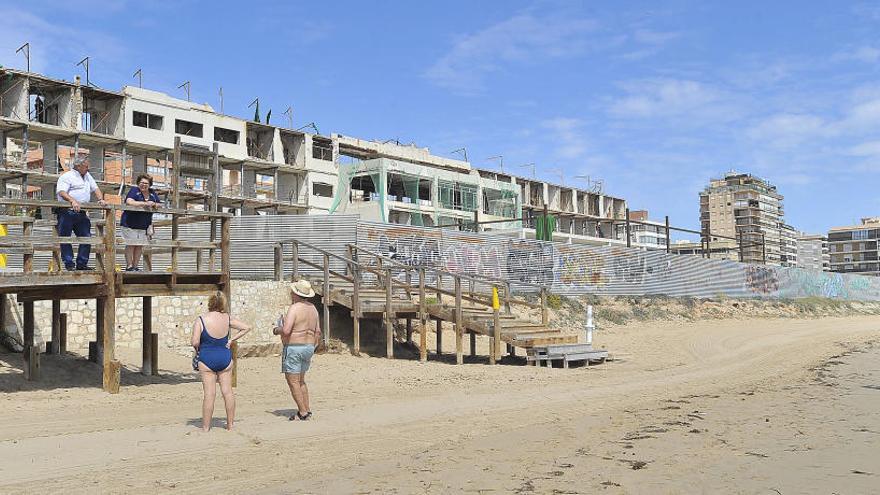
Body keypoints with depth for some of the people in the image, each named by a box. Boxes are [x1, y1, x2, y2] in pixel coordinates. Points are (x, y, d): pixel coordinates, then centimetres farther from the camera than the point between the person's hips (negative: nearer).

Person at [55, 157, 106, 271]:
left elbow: (95, 188, 22)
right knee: (65, 239, -4)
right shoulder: (66, 176, -2)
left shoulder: (87, 176, 21)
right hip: (67, 211, -7)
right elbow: (62, 192, -15)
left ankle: (82, 263, 9)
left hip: (81, 213, 7)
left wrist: (101, 199, 3)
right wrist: (73, 201, -30)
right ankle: (69, 264, -1)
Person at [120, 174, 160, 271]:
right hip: (130, 224, -5)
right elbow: (129, 202, -23)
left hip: (144, 225, 6)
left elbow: (159, 205, 11)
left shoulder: (152, 193, 9)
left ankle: (135, 266, 14)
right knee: (131, 245, -3)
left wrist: (154, 204, -13)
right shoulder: (134, 190, -8)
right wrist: (145, 203, -25)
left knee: (140, 245, 8)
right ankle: (129, 266, 2)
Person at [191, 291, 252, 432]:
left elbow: (195, 342, -16)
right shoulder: (227, 319, -1)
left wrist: (198, 349, 6)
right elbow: (246, 328, 5)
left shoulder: (200, 320, -12)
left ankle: (205, 427, 6)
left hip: (207, 359, -3)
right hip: (225, 358, 3)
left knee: (209, 393, 0)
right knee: (227, 391, 8)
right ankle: (230, 424, 16)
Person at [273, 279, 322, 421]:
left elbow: (286, 330, -25)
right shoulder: (312, 308, 9)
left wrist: (276, 330, -5)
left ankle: (303, 413, -1)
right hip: (308, 347, 8)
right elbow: (318, 332, 13)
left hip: (293, 347, -8)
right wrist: (312, 348, 22)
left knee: (293, 381, -1)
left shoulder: (294, 308, -16)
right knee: (301, 380, 19)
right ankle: (307, 410, 20)